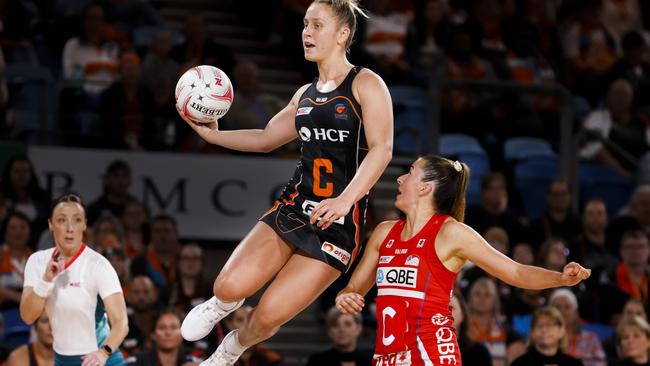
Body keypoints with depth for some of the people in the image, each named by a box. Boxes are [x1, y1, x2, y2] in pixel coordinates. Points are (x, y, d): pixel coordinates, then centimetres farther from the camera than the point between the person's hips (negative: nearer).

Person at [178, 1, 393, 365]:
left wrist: (345, 199, -31)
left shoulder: (366, 85, -6)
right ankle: (223, 304, 20)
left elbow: (382, 149, -18)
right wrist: (213, 134, 13)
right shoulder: (306, 95, 15)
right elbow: (266, 138, 28)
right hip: (294, 207, 5)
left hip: (338, 222, -5)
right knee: (230, 286, -17)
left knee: (269, 316, -8)